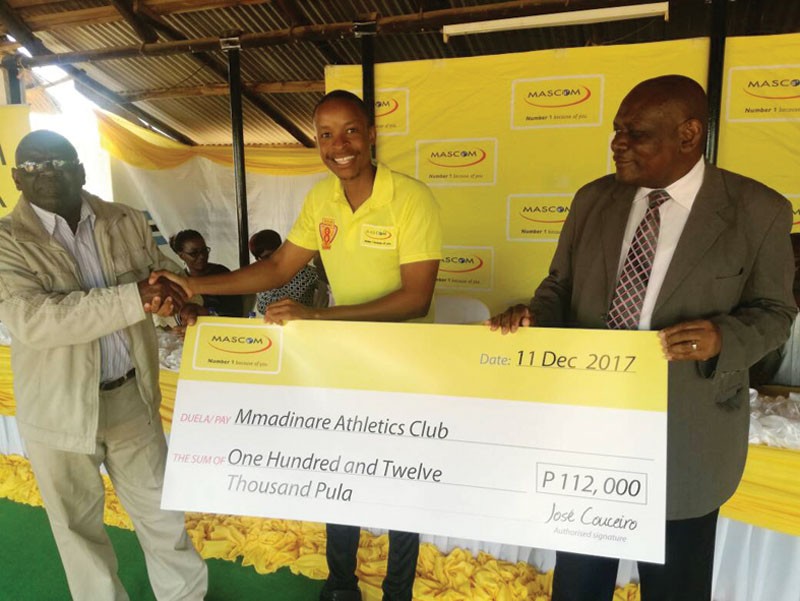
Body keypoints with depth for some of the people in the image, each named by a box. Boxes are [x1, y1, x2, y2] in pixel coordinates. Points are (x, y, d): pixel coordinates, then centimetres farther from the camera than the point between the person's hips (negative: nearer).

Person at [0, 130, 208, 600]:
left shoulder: (128, 222, 1)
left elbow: (164, 270, 14)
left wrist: (182, 296, -10)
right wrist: (135, 298, -31)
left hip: (131, 396, 3)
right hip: (59, 410, -2)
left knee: (161, 507, 17)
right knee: (78, 524, 17)